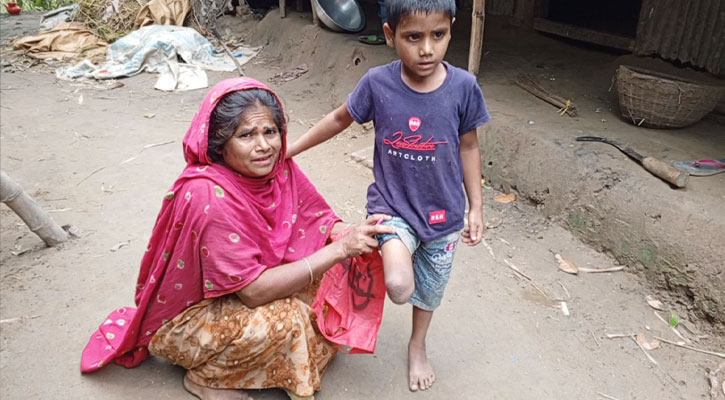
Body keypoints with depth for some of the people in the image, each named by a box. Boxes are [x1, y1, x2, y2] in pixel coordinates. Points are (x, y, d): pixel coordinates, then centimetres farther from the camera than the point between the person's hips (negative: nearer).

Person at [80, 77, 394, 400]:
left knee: (332, 280, -7)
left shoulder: (278, 167, -14)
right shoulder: (208, 196, -34)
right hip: (185, 316, -6)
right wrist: (339, 249, -36)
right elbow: (254, 291, -34)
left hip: (241, 290, 7)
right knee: (281, 319, -29)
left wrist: (350, 235, -32)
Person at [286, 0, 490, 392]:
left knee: (429, 288, 20)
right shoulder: (377, 82, -15)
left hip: (443, 212, 2)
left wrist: (476, 207, 2)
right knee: (399, 286, -25)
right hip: (392, 203, -1)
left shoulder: (463, 86, -14)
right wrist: (287, 151, 5)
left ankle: (417, 345, 51)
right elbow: (339, 119, 2)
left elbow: (468, 146, -1)